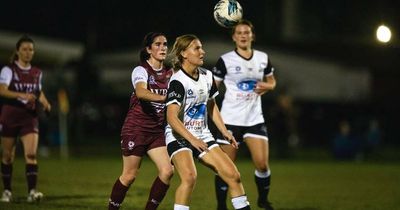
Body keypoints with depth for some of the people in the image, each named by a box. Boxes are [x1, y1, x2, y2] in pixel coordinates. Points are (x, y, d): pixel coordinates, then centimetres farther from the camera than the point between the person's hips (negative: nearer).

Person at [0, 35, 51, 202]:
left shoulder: (37, 72, 8)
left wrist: (44, 102, 3)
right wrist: (21, 95, -37)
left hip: (30, 118, 2)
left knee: (31, 154, -14)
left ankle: (32, 191, -19)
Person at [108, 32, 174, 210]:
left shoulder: (169, 73, 6)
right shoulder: (141, 70, -13)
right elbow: (141, 92, -35)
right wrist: (163, 97, -50)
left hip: (157, 130, 6)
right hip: (136, 128, -6)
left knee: (167, 171, -9)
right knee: (129, 175, -2)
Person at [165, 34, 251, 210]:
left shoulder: (207, 76, 5)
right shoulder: (178, 81, -18)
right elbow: (171, 118, -26)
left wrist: (224, 131, 14)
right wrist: (192, 139, -35)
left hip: (203, 136, 7)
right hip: (179, 137, -7)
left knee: (233, 175, 0)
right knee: (189, 176, -31)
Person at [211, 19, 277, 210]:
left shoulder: (263, 58, 5)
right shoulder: (225, 60, -6)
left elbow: (272, 81, 20)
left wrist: (266, 86, -3)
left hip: (255, 119, 2)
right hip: (230, 120, -2)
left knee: (262, 164, -7)